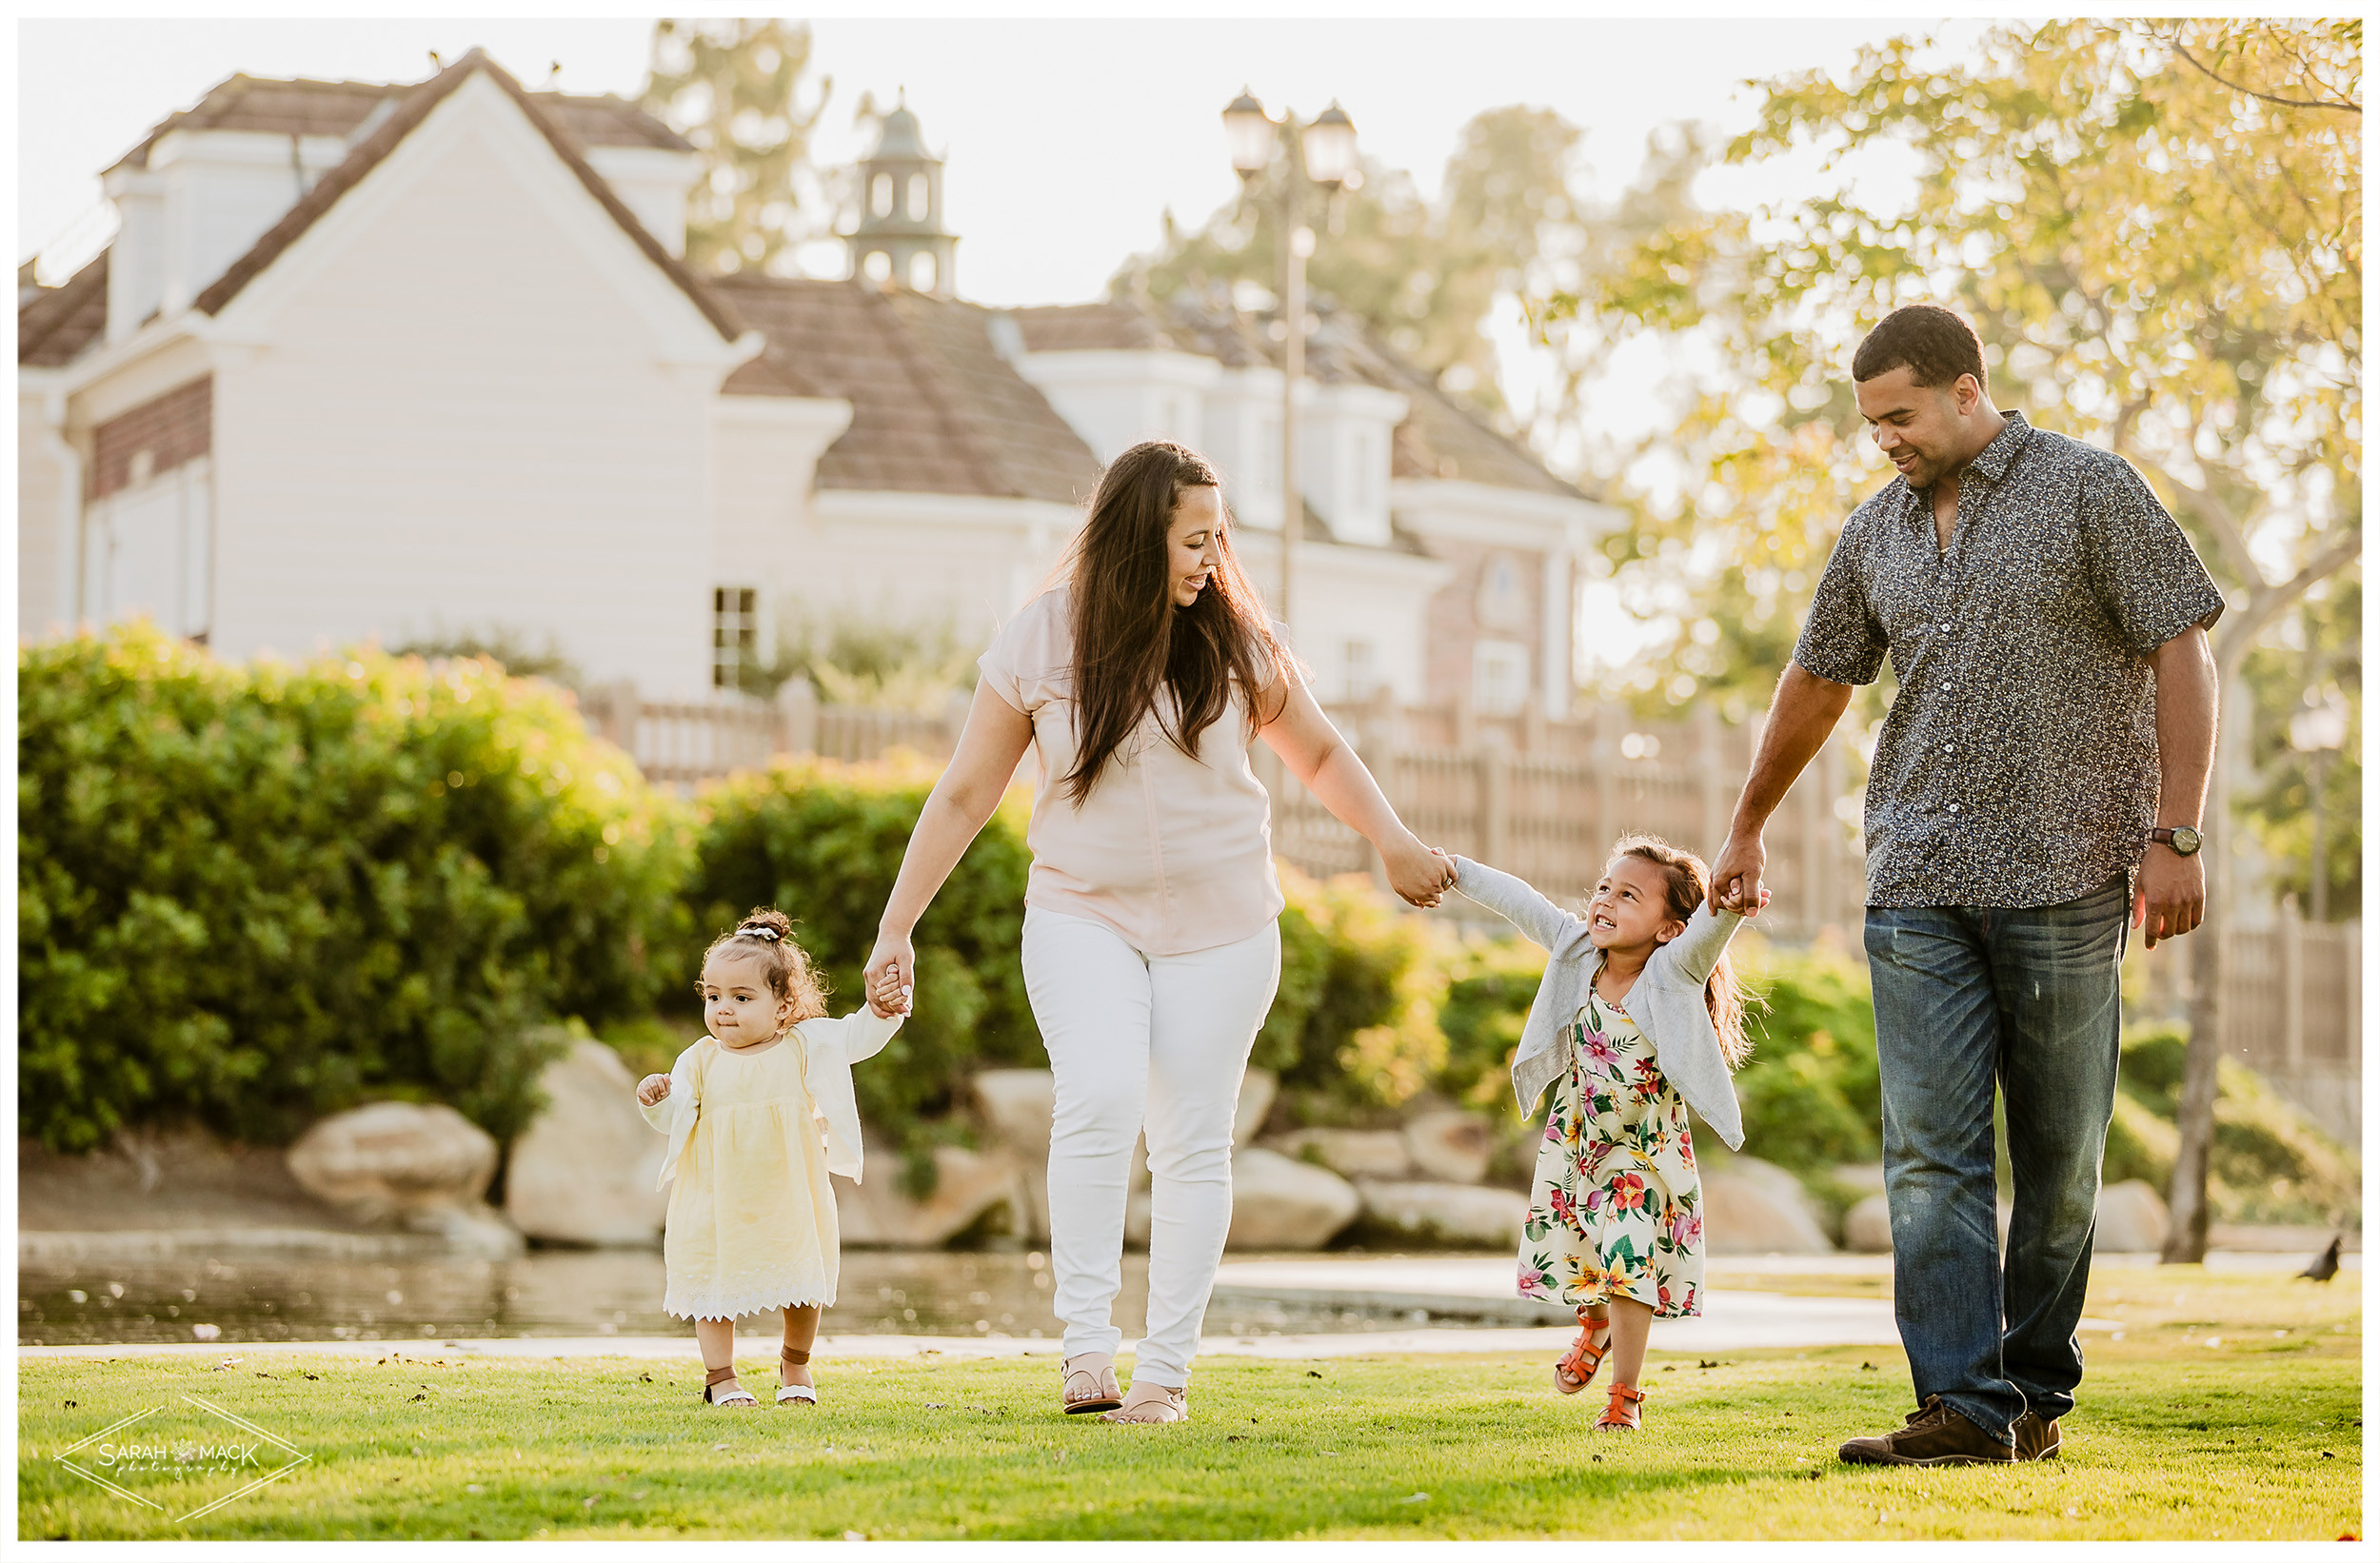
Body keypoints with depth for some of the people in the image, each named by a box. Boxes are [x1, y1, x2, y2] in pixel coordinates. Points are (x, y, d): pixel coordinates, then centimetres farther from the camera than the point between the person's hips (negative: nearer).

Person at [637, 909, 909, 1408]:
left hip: (789, 1202, 0)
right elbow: (676, 1119, 3)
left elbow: (856, 1038, -4)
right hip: (718, 1204, 0)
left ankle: (795, 1366, 32)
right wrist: (657, 1099, -17)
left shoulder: (804, 1046, -3)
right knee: (715, 1287, 0)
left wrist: (880, 1012, -23)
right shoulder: (701, 1061, -1)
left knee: (803, 1288, 10)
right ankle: (720, 1377, 12)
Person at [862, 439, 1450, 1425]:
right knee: (1100, 1095, -25)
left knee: (1192, 1142, 1)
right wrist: (896, 927, 1)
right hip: (1084, 912, -2)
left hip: (1220, 927, 2)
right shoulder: (1041, 641, -5)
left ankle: (1167, 1371, 8)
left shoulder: (1237, 640, -1)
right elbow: (963, 796, 1)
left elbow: (1319, 755, 15)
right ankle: (1085, 1341, -20)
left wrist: (1394, 845, 6)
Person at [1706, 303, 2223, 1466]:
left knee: (2058, 1154, 3)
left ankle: (2037, 1390, 13)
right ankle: (1965, 1408, -11)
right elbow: (1816, 684, 27)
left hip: (2062, 876, -4)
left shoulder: (2090, 493, 0)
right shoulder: (1876, 534, 14)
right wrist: (1745, 831, 35)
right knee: (1929, 1150, -8)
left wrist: (2173, 836, -11)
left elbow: (2183, 655, -3)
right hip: (1917, 885, 4)